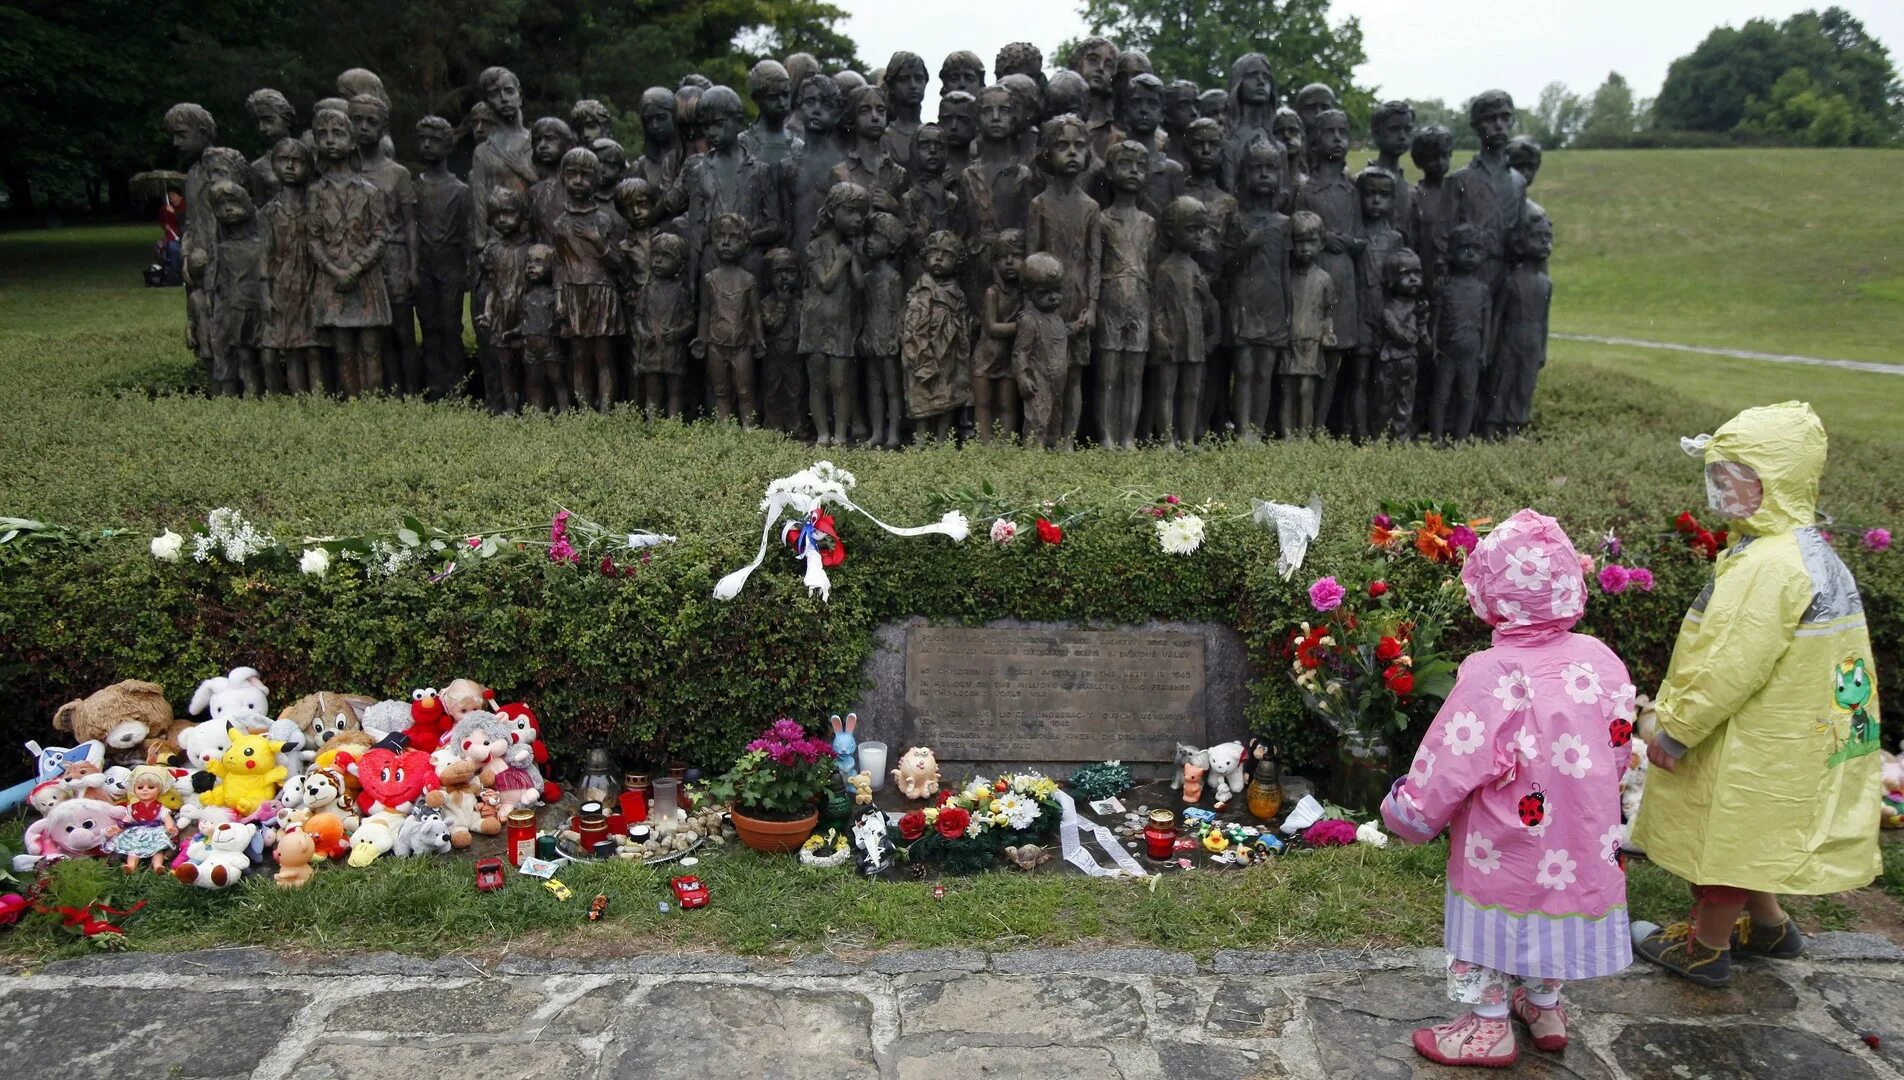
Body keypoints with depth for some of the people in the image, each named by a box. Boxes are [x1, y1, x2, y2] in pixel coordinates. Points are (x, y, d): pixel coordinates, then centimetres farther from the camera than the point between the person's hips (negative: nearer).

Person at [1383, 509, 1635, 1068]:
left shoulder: (1492, 676, -26)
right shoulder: (1601, 659, -9)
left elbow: (1449, 765, -21)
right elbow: (1618, 753, 4)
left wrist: (1406, 812, -4)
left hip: (1505, 853, -5)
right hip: (1582, 843, 6)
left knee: (1499, 921, 14)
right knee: (1556, 908, 25)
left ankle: (1489, 1027, 28)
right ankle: (1544, 1007, 44)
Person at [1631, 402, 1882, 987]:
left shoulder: (1769, 566, -28)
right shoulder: (1810, 549, 5)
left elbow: (1730, 668, -28)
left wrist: (1675, 730, -16)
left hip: (1753, 742, -9)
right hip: (1792, 733, 9)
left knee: (1728, 835, 8)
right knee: (1744, 834, 25)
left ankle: (1704, 947, 26)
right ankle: (1768, 925, 42)